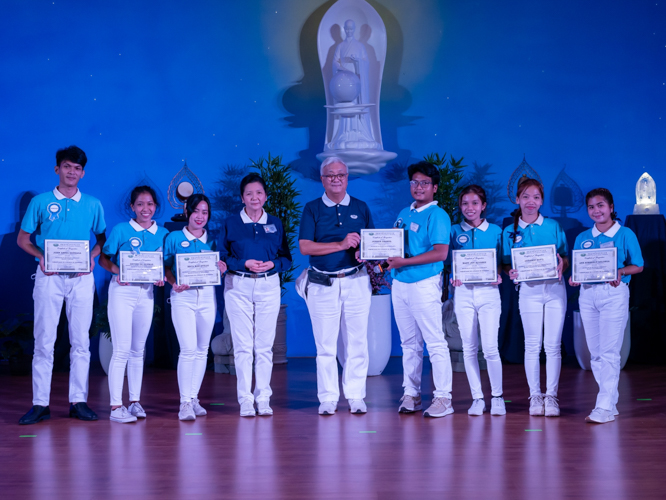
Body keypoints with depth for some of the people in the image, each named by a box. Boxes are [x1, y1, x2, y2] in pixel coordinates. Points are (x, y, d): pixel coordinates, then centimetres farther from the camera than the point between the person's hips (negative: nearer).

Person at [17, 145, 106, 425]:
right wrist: (40, 255, -10)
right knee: (44, 341, -1)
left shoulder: (93, 205, 9)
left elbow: (102, 239, 14)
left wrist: (93, 255, -7)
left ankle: (78, 401, 8)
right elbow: (23, 238, 8)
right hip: (49, 276, -1)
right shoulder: (40, 202, 5)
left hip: (81, 278, 1)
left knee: (81, 341, 2)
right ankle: (40, 404, 3)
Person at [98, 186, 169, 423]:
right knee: (122, 350, -8)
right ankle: (116, 406, -5)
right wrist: (117, 270, -21)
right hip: (122, 290, -4)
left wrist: (161, 277, -8)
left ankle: (135, 401, 19)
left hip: (146, 292, 4)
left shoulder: (162, 234, 7)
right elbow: (103, 258, -3)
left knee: (138, 350, 11)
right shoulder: (121, 230, -3)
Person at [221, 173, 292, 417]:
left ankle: (263, 397, 10)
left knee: (265, 345, 2)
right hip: (238, 287, -1)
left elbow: (287, 258, 9)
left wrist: (272, 264, -11)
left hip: (268, 286, 1)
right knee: (242, 346, -2)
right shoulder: (231, 223, 5)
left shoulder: (275, 224, 10)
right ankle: (245, 399, 4)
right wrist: (245, 264, -14)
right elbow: (222, 257, 1)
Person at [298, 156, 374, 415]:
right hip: (322, 285, -1)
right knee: (325, 345, 2)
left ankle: (356, 396, 10)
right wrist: (341, 244, -14)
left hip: (356, 282, 1)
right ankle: (328, 398, 10)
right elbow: (304, 246, -7)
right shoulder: (312, 209, 4)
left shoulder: (360, 208, 11)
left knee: (357, 342, 2)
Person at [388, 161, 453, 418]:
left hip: (424, 284, -7)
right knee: (409, 343, 11)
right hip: (400, 284, 8)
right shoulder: (404, 213, 16)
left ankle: (443, 398, -1)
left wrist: (404, 261, -19)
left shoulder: (437, 215, -8)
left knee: (435, 343, -4)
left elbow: (440, 253, -17)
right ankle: (411, 394, 16)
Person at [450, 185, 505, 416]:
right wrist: (453, 276, -8)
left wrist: (499, 275, -10)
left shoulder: (496, 231, 6)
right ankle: (477, 398, 12)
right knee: (469, 348, 3)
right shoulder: (454, 231, 8)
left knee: (490, 348, -7)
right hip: (463, 292, 2)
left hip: (488, 291, -2)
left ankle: (497, 397, 9)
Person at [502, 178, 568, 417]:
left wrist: (561, 265, -15)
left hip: (555, 288, 0)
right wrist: (511, 272, -13)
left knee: (553, 345, 0)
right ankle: (534, 395, 11)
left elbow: (565, 259, 7)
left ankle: (551, 396, 7)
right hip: (529, 289, 0)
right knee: (532, 345, 2)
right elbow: (507, 264, 8)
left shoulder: (553, 226, 5)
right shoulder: (510, 231, 6)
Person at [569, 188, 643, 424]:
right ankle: (611, 402, 16)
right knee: (595, 352, 6)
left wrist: (619, 272, -18)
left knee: (609, 351, -8)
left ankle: (605, 407, -7)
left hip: (614, 293, -5)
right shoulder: (582, 238, 12)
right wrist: (573, 278, -8)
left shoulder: (625, 234, 0)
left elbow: (638, 266, 0)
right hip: (587, 294, 5)